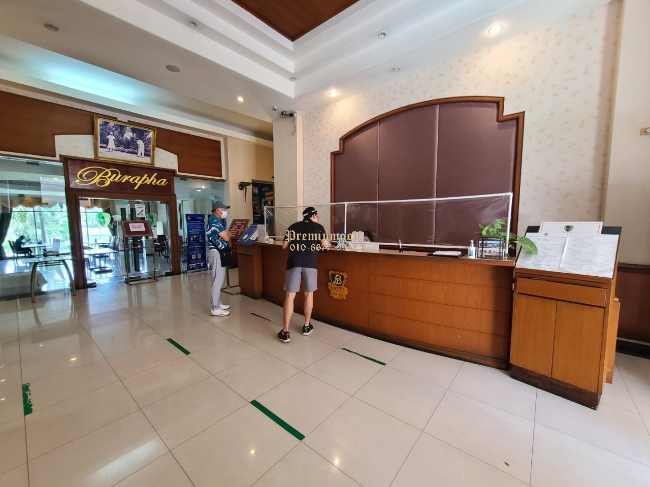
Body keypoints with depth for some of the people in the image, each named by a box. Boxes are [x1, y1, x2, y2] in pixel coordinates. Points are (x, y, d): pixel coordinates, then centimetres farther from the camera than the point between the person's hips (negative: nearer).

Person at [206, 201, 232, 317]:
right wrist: (227, 234, 3)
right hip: (216, 253, -11)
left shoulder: (214, 220, 16)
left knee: (219, 279, 16)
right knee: (218, 280, -7)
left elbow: (228, 234, 11)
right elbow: (226, 237, -19)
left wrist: (226, 234, -12)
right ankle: (215, 308, 0)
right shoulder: (215, 221, -17)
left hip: (218, 252, 11)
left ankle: (218, 303, 25)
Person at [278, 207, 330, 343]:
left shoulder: (293, 227, 15)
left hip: (294, 263, 1)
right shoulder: (318, 227, 11)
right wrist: (328, 243, 28)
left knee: (290, 296, 4)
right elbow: (325, 245, 5)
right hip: (310, 263, 0)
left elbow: (284, 246, 15)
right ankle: (307, 326, 27)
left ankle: (285, 332, 6)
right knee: (309, 294, 16)